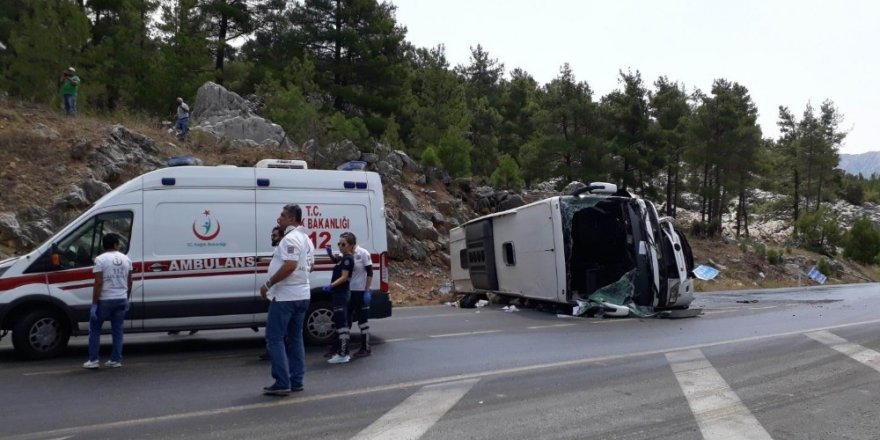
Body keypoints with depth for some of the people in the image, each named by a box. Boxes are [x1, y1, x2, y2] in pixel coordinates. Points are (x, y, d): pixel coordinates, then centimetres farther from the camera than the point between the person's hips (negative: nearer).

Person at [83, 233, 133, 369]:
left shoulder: (101, 259, -9)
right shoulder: (126, 259, 6)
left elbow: (98, 283, -14)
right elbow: (129, 282, 10)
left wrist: (94, 304, -11)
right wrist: (128, 299, 21)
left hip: (105, 300, -4)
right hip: (122, 299, 4)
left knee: (94, 329, 10)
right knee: (117, 330, 10)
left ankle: (93, 360, 8)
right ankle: (116, 360, 12)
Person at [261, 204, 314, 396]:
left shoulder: (290, 238, -16)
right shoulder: (306, 239, 15)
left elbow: (290, 265, -27)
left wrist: (268, 284, -20)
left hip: (285, 297, -10)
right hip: (302, 295, 10)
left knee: (274, 338, -3)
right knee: (295, 338, 14)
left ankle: (282, 383, -4)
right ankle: (296, 381, 17)